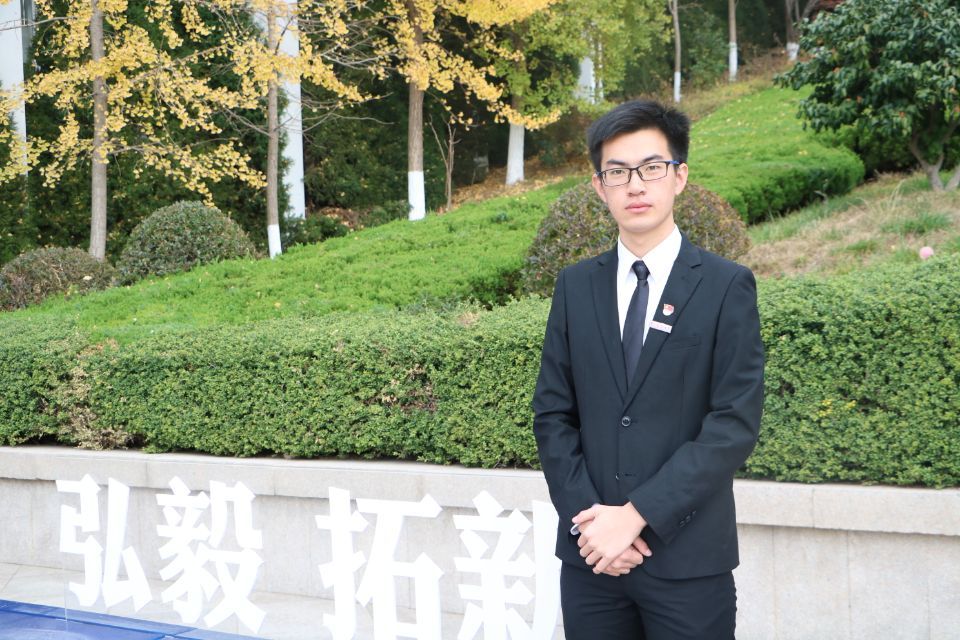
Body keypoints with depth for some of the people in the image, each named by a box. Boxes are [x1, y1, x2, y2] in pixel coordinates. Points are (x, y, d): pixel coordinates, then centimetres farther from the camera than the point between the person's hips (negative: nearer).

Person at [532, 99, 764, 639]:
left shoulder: (727, 286, -3)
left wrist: (636, 514, -14)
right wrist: (587, 514, -8)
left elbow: (736, 424, -10)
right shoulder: (576, 286, 8)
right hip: (590, 555, 3)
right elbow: (553, 413, 6)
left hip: (688, 560, -3)